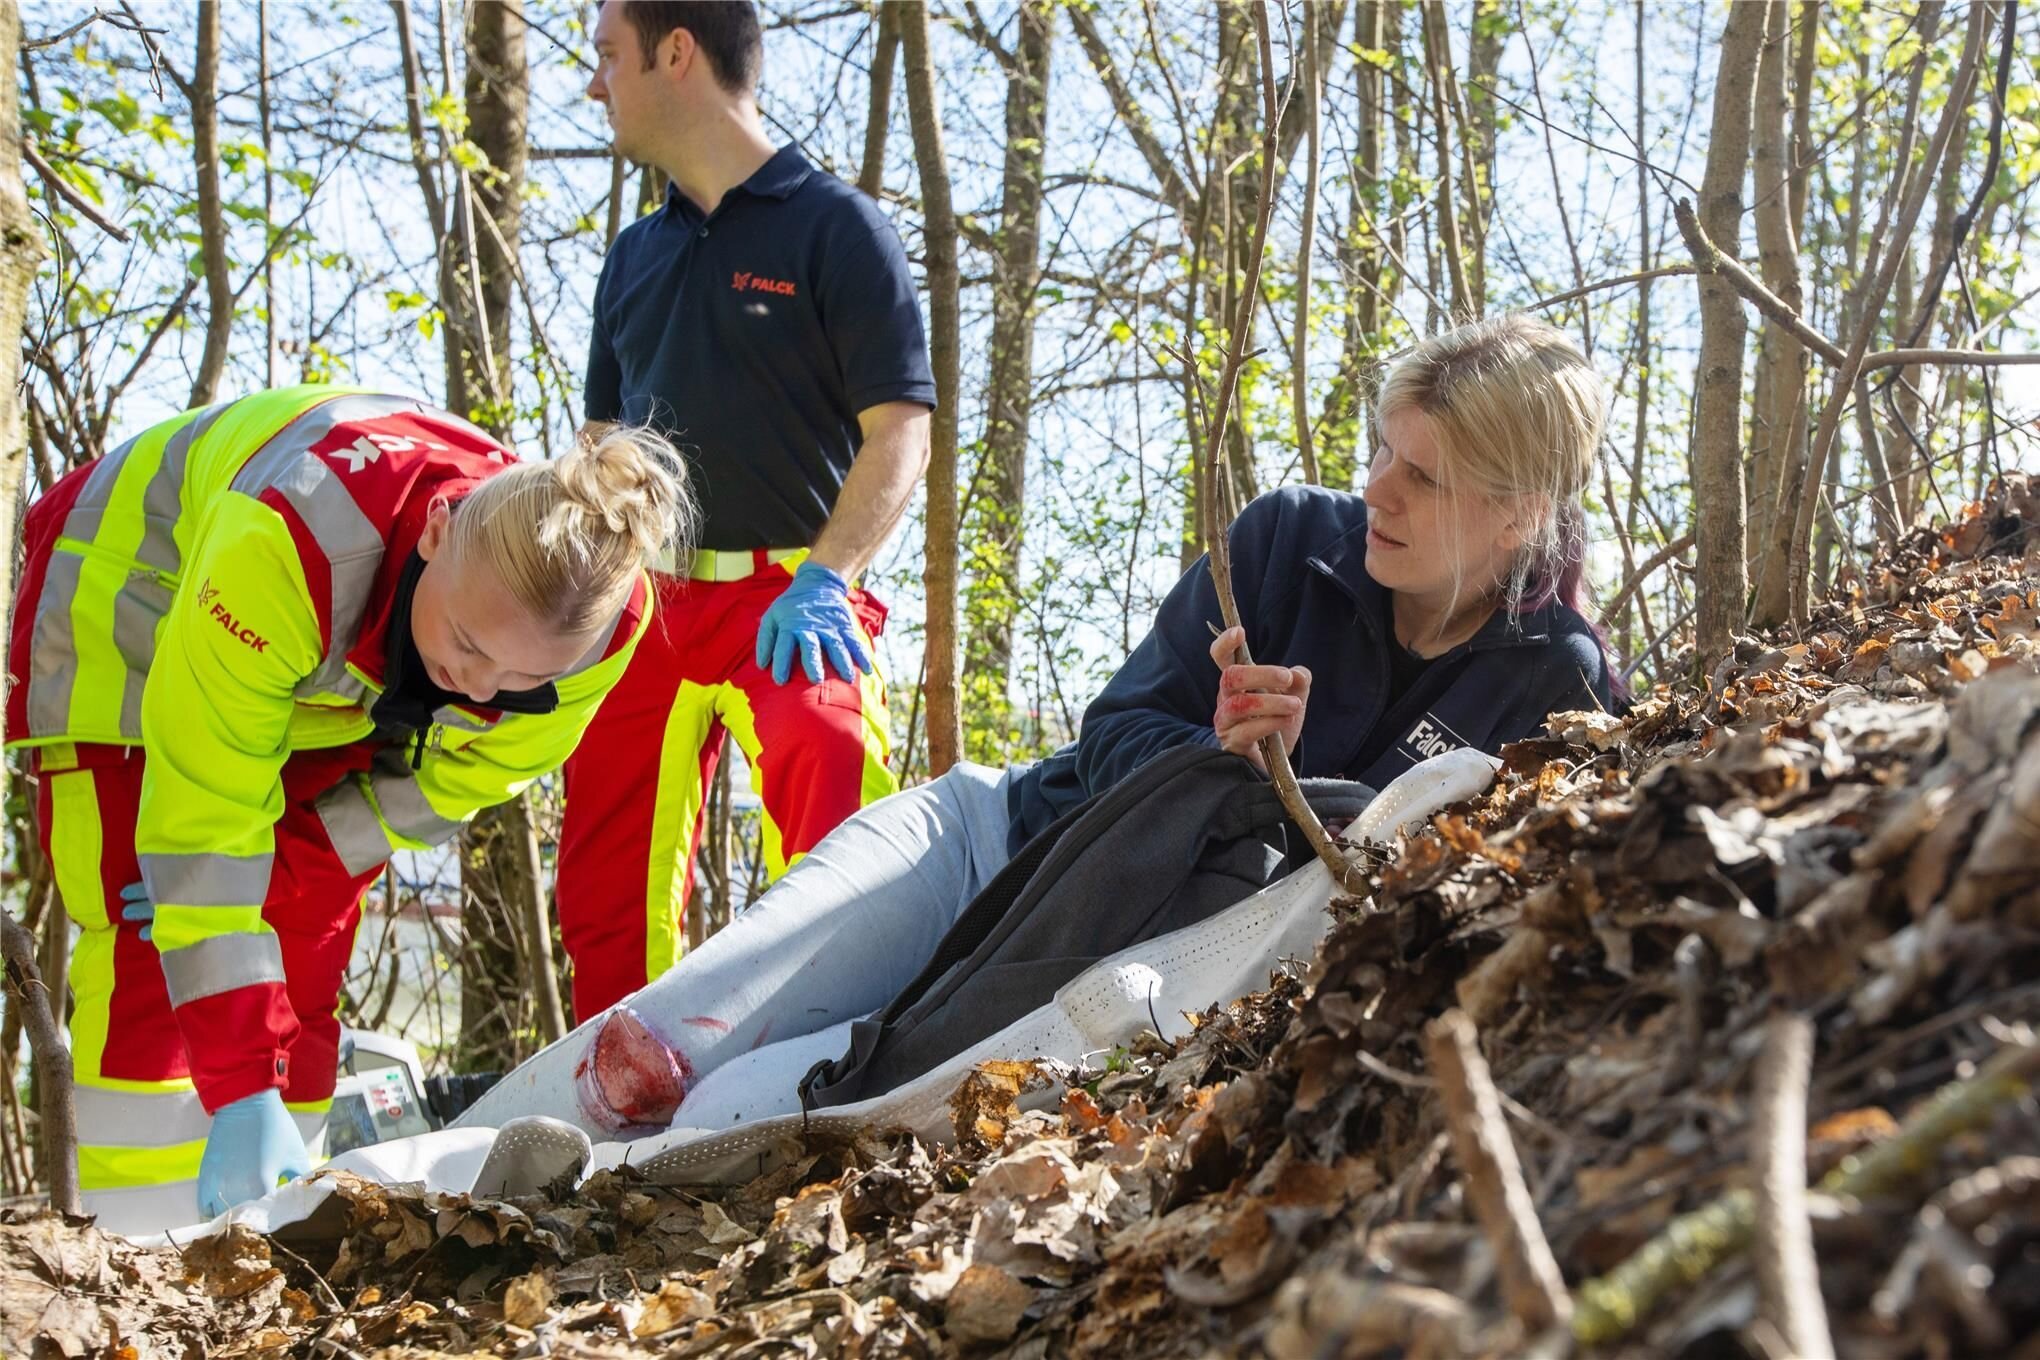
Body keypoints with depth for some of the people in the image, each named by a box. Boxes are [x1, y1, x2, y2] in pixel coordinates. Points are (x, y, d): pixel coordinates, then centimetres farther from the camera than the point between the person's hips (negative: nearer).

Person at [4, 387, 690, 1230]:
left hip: (331, 679, 4)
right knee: (151, 945, -16)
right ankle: (145, 1240, -12)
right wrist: (241, 1086, -43)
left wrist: (286, 868, -23)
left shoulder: (597, 619, -31)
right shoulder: (284, 543, -46)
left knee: (305, 945, 0)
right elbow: (202, 822, -41)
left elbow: (460, 778, -12)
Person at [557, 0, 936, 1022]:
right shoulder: (635, 256, 18)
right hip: (640, 602, 6)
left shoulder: (834, 226, -2)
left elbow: (900, 429, -9)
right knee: (606, 893, 9)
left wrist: (823, 577, -22)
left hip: (787, 601, -6)